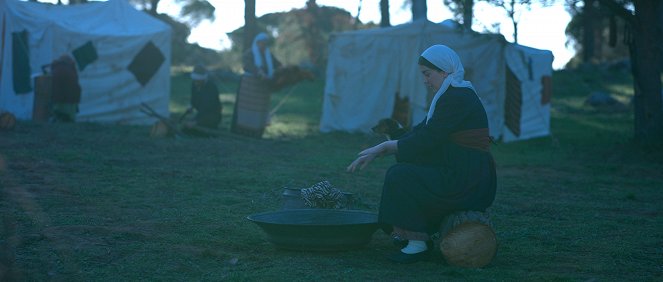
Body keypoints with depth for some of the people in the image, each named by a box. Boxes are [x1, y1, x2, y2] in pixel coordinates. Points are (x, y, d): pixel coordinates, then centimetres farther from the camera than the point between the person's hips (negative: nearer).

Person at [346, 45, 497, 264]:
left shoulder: (457, 99, -17)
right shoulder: (452, 95, 16)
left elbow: (425, 141, -19)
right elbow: (420, 132, 14)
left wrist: (383, 147, -8)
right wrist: (377, 151, 6)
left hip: (466, 183, -11)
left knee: (400, 176, -14)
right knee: (407, 168, 20)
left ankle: (418, 244, -9)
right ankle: (415, 233, 23)